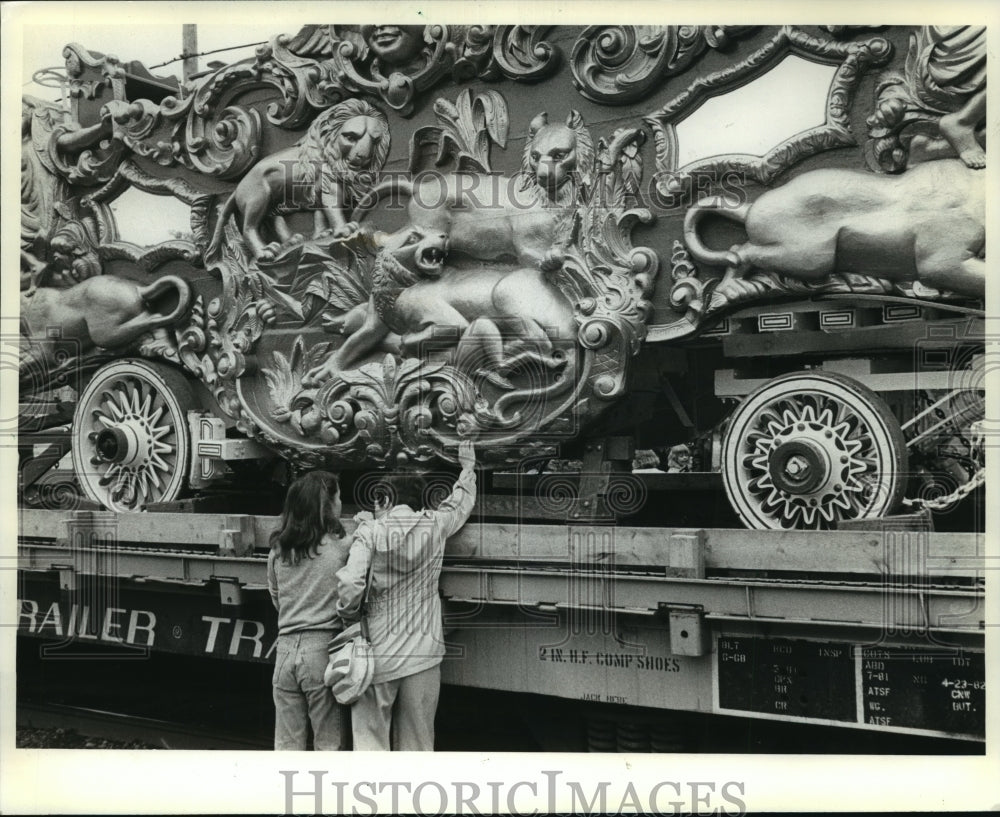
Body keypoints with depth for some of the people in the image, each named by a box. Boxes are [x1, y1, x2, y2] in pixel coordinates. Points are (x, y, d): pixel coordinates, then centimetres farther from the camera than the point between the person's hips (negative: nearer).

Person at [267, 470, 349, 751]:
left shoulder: (278, 551, 6)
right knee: (328, 744, 7)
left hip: (285, 648, 4)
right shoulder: (341, 548, -9)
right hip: (322, 649, -4)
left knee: (286, 745, 13)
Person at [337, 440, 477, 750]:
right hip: (422, 655, 3)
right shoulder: (434, 526, 5)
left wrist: (349, 615, 2)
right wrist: (468, 466, 43)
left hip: (378, 655, -3)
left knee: (370, 743, 1)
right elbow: (462, 501, 26)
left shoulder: (370, 532, -4)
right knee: (416, 746, 9)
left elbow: (350, 583, -17)